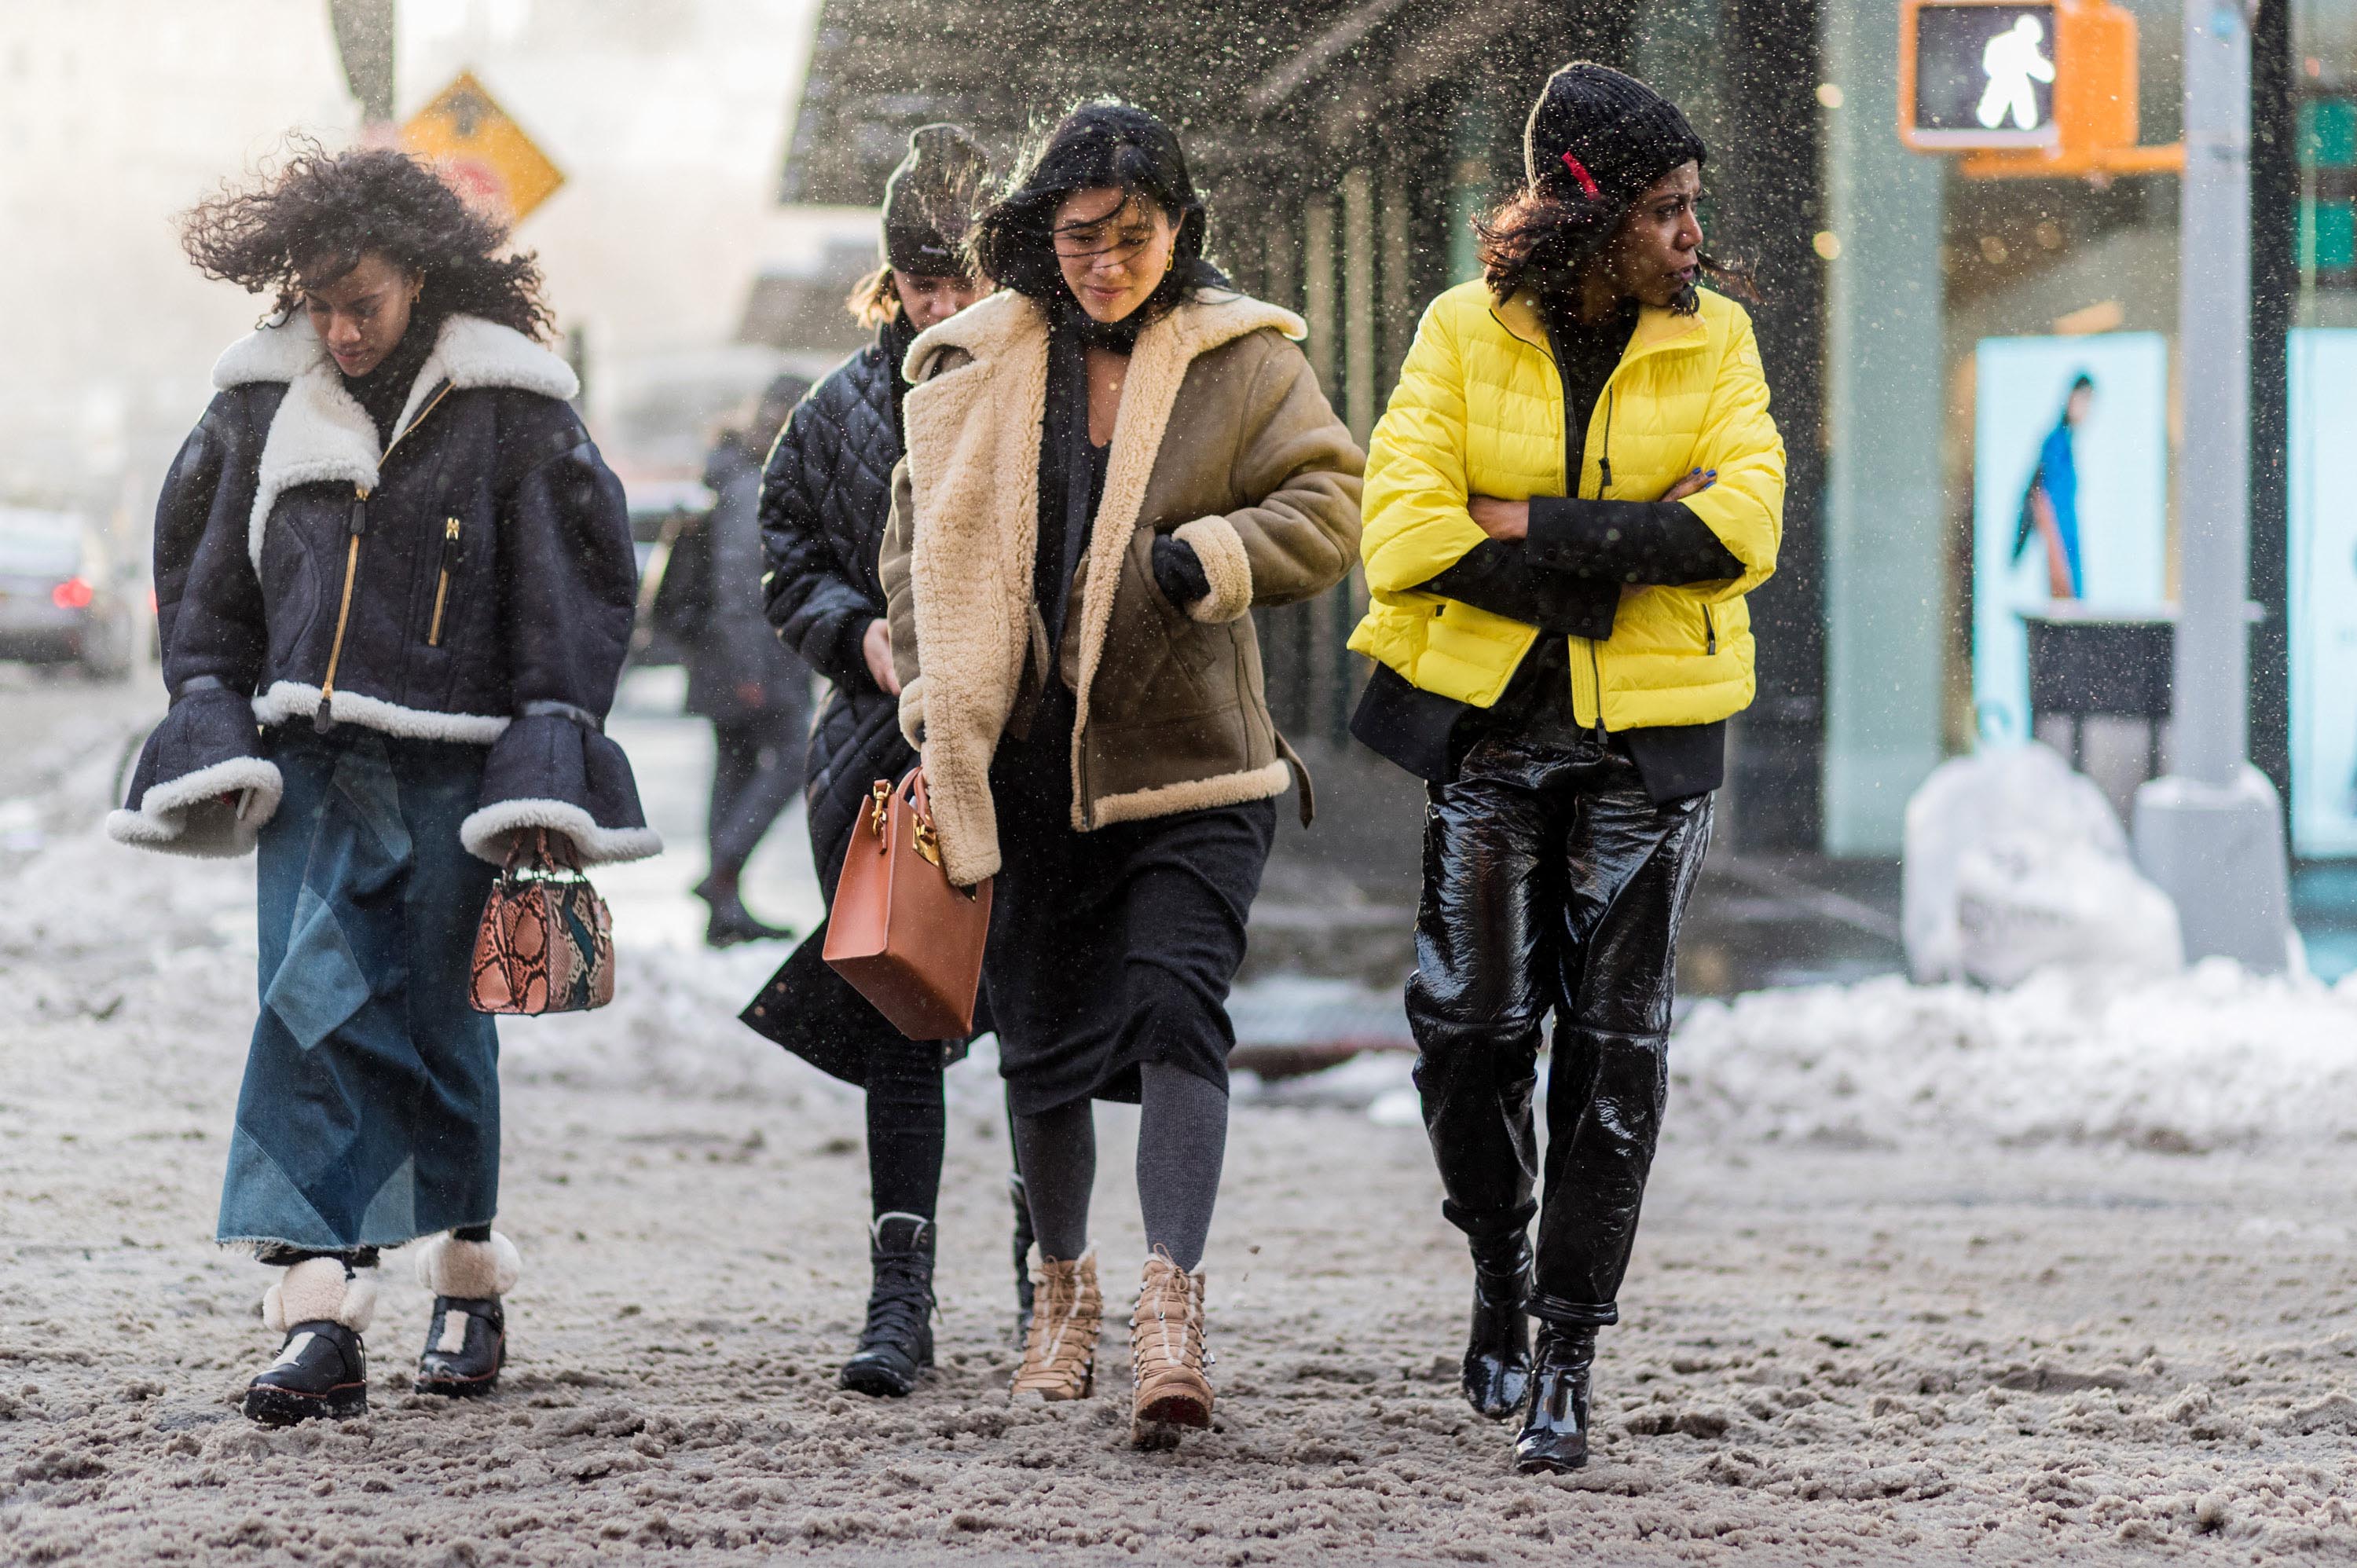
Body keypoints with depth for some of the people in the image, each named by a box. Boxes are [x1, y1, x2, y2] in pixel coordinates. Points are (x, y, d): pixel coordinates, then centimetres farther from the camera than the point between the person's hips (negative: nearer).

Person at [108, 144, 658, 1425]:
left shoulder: (508, 414, -4)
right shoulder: (266, 405, 6)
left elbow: (576, 590, -1)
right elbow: (203, 580, 16)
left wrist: (546, 768, -7)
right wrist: (215, 739, 7)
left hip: (453, 767, -2)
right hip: (310, 764, 2)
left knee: (441, 1024, 5)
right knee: (315, 1008, -10)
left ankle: (469, 1282, 25)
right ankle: (320, 1317, -15)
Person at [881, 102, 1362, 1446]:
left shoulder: (1243, 362, 0)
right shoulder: (979, 371, 6)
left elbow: (1328, 508, -5)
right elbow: (927, 544, 12)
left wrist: (1204, 558, -20)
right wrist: (934, 706, 5)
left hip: (1190, 765, -3)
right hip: (1032, 764, 3)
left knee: (1178, 1005, -17)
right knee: (1044, 1035, 9)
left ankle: (1173, 1309, -21)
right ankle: (1065, 1286, 30)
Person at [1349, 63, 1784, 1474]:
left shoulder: (1715, 342, 3)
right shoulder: (1464, 336, -1)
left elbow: (1743, 525, -12)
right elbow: (1404, 537, -12)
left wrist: (1533, 531, -16)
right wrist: (1637, 544, -15)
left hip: (1651, 742, 0)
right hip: (1491, 724, 0)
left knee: (1615, 1041, -2)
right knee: (1472, 1020, 0)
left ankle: (1568, 1357, 4)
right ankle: (1500, 1269, 27)